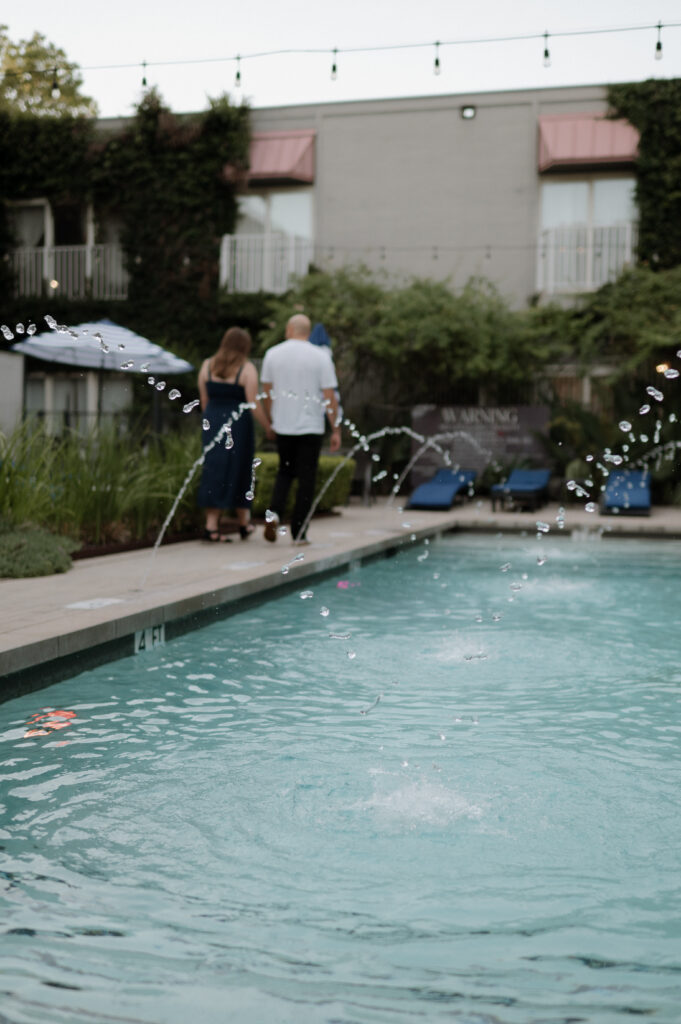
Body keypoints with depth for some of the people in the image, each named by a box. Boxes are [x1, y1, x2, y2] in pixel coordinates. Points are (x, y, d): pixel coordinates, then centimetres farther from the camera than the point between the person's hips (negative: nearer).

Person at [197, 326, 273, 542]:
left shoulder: (207, 365, 5)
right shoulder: (246, 369, -8)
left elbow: (204, 400, 8)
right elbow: (254, 404, -12)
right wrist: (268, 428, -2)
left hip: (213, 421, 4)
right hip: (238, 424, -3)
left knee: (214, 471, 7)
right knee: (239, 471, 9)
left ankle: (211, 526, 3)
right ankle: (244, 524, 21)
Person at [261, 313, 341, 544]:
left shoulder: (273, 354, 2)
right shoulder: (321, 357, -5)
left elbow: (267, 392, 8)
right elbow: (330, 397, -7)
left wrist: (271, 421, 20)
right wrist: (336, 430, -1)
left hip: (283, 427, 3)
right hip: (311, 427, -2)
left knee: (285, 471, 20)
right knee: (306, 479, 4)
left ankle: (274, 513, -2)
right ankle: (298, 533, 4)